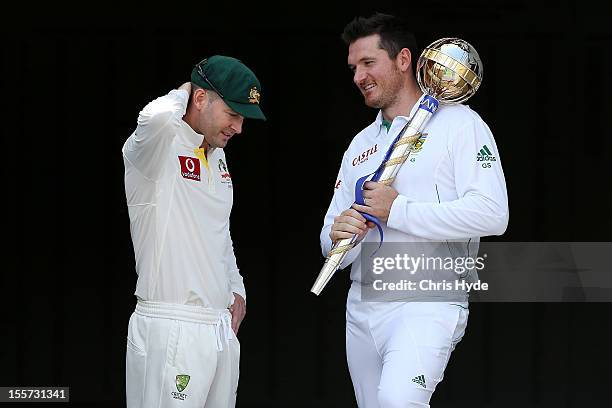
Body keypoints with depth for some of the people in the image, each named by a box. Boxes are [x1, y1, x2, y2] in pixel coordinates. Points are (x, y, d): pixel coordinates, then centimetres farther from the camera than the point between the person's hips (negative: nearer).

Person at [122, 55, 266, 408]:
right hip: (171, 328, -8)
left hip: (221, 325, 8)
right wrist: (181, 94, -11)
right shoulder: (159, 148, -9)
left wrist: (236, 290, 22)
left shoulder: (217, 156, 18)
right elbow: (157, 118, -33)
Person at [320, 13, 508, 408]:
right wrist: (338, 237, -8)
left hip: (427, 305, -7)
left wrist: (397, 210, -14)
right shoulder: (360, 145, 20)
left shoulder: (458, 123, -1)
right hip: (362, 308, 7)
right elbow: (332, 248, 18)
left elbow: (491, 214, -15)